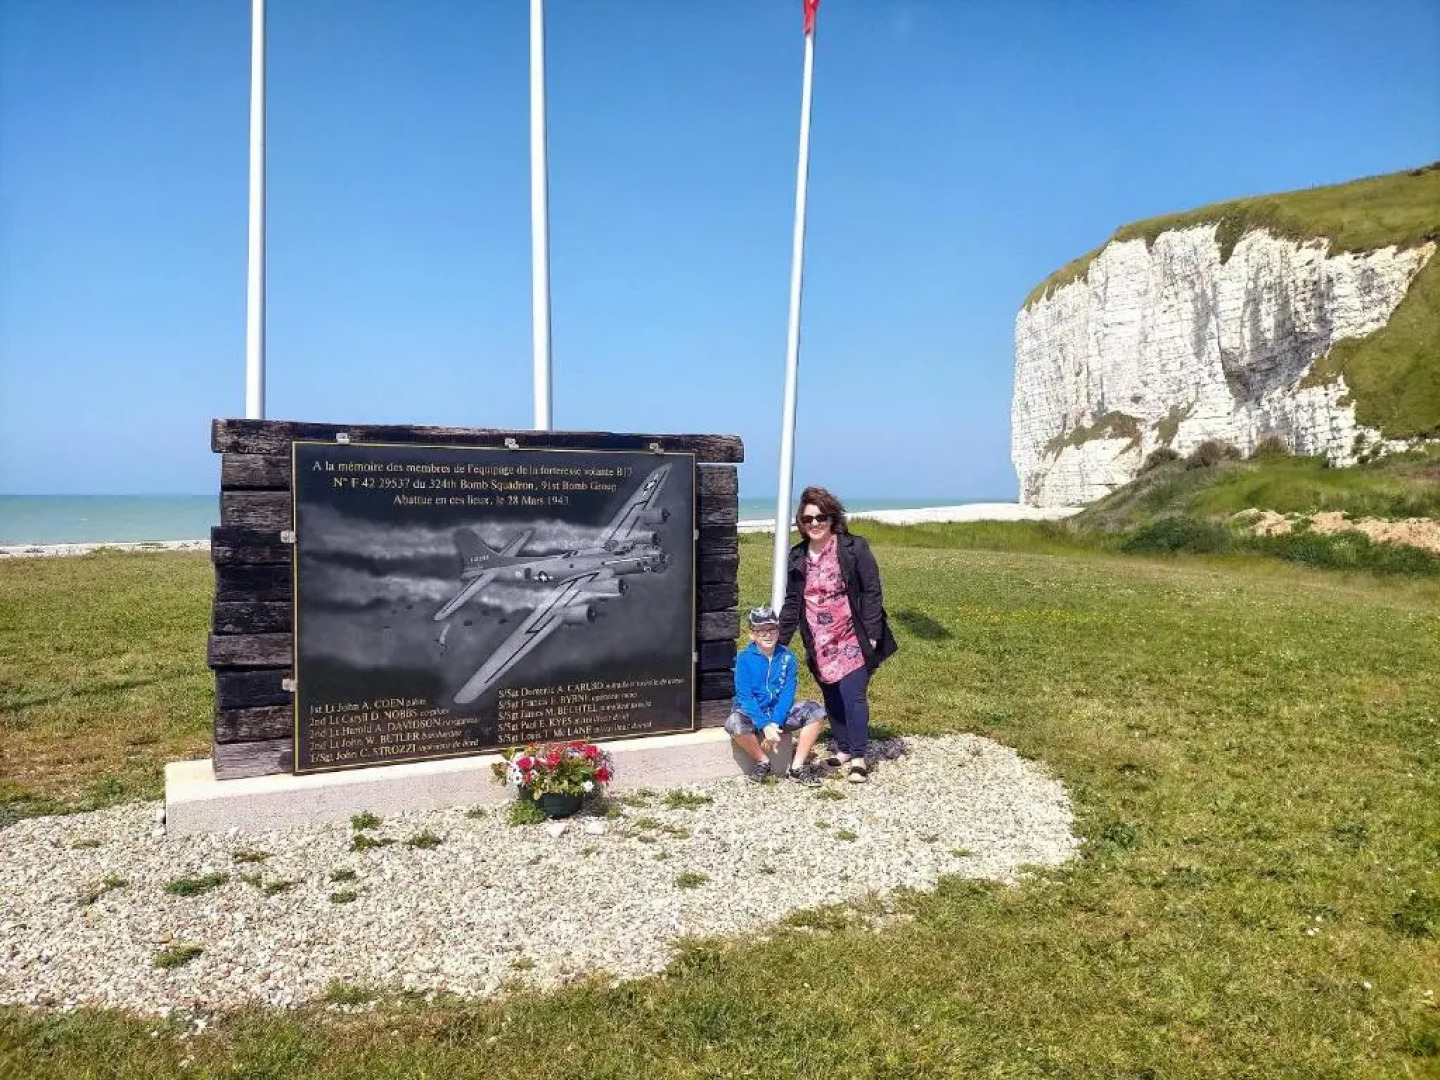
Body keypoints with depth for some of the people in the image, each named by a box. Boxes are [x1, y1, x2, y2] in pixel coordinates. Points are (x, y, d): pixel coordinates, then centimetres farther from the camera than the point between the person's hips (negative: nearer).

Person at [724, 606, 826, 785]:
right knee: (734, 723, -35)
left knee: (816, 711, -19)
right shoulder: (744, 659, -10)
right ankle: (763, 761, -7)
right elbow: (745, 697, -15)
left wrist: (774, 724, -21)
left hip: (780, 712, 3)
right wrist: (764, 726, -25)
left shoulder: (787, 657, -3)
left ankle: (797, 767, -12)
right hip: (752, 713, -3)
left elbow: (787, 694, -8)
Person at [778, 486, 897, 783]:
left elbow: (872, 591, -8)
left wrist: (871, 634, -13)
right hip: (820, 644, 5)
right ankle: (843, 750, 24)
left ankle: (858, 758, 1)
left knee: (853, 696, -9)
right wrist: (780, 642, 10)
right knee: (832, 699, 10)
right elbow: (792, 602, 13)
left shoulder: (854, 548, -7)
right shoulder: (797, 557, 7)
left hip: (851, 639, -5)